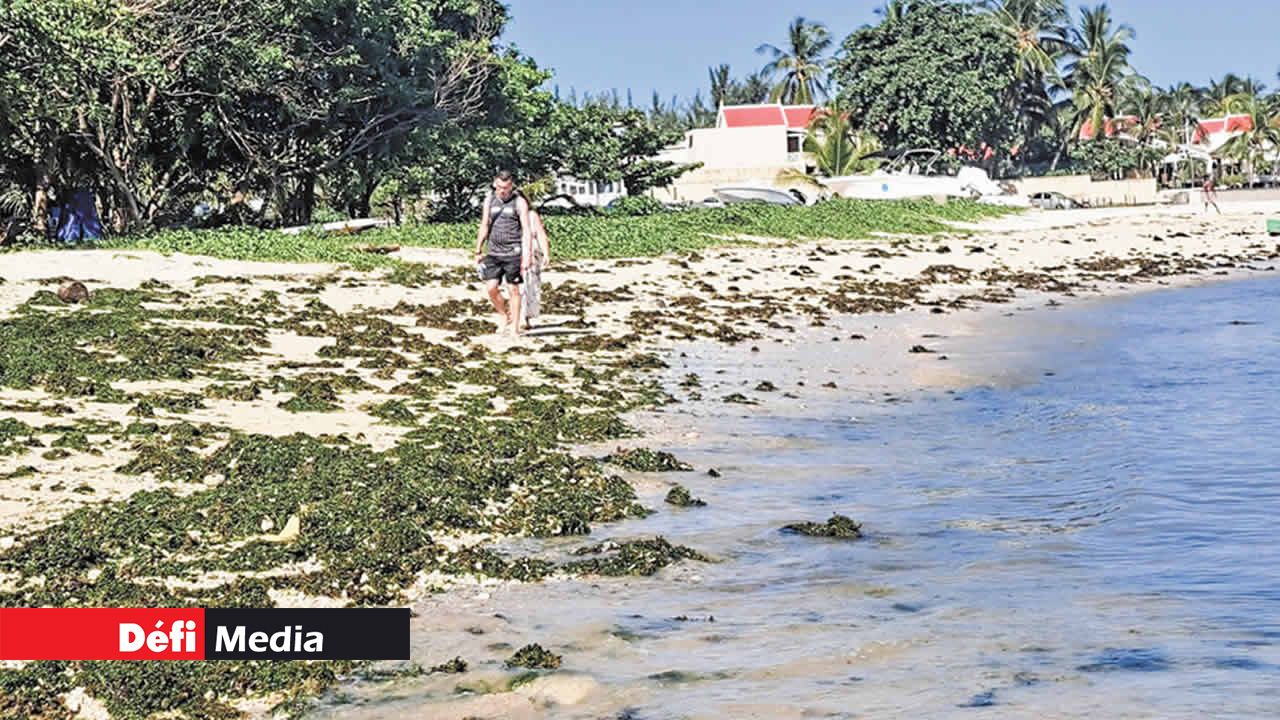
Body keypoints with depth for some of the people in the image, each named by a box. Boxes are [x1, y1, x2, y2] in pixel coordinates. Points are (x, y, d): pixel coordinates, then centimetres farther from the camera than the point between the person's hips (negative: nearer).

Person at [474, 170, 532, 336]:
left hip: (513, 253, -4)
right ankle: (504, 317, 17)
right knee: (491, 288, -6)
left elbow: (526, 230, -7)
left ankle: (515, 327, 7)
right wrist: (478, 251, 9)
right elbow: (484, 226, 13)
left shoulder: (519, 202, -4)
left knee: (513, 290, 0)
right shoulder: (489, 200, 8)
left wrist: (526, 255, -14)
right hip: (494, 253, 4)